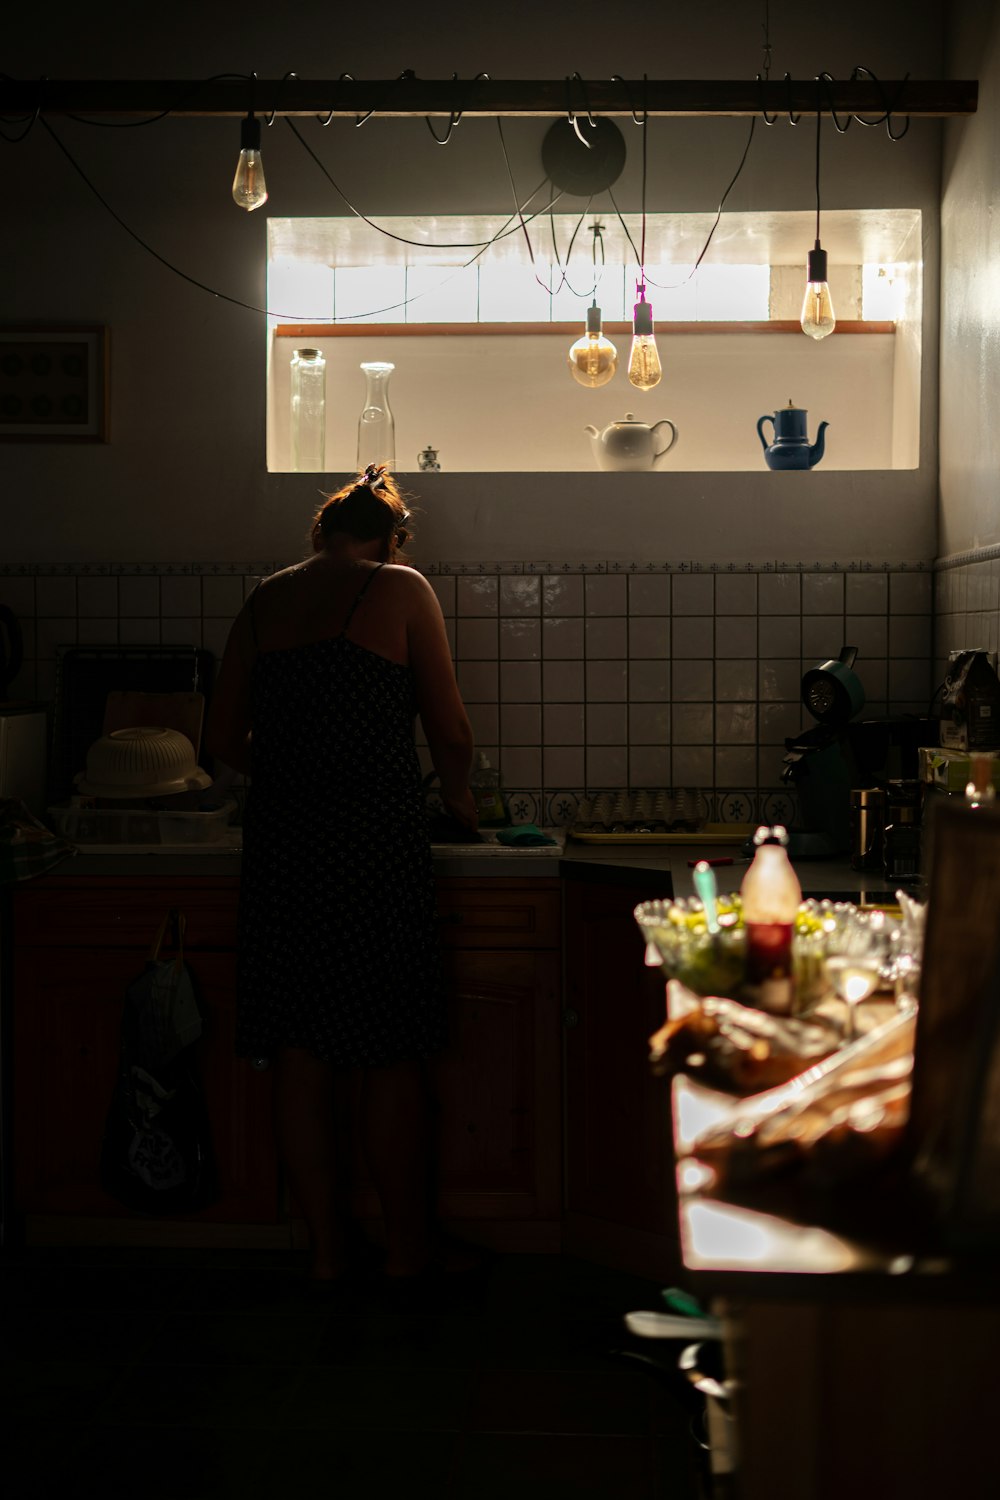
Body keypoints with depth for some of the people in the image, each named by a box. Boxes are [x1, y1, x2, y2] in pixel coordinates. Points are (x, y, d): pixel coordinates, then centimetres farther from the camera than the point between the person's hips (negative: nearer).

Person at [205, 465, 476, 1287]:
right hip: (376, 841, -4)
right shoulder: (400, 588, -1)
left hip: (280, 843, 4)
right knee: (392, 1058, 6)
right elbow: (449, 730, -1)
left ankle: (327, 1250, 20)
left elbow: (225, 742, 12)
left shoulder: (263, 601, 11)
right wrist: (458, 791, 18)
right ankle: (408, 1250, 17)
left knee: (301, 1056, 10)